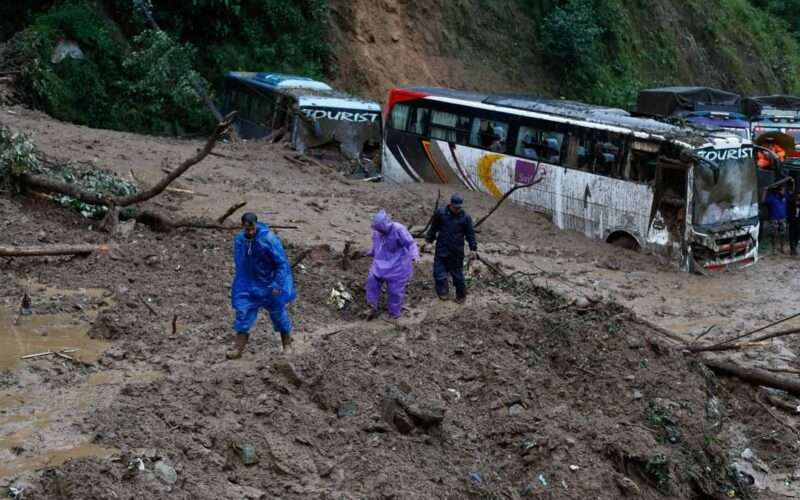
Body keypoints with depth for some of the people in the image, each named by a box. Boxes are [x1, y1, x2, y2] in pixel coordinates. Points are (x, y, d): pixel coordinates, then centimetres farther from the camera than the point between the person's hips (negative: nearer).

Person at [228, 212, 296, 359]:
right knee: (243, 313, -2)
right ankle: (238, 349, 4)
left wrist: (277, 285, -20)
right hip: (249, 285, 4)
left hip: (270, 285, -4)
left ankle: (287, 346, 28)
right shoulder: (239, 240, -7)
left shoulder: (269, 239, -24)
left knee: (279, 314, 10)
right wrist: (240, 284, 16)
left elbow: (282, 264, -18)